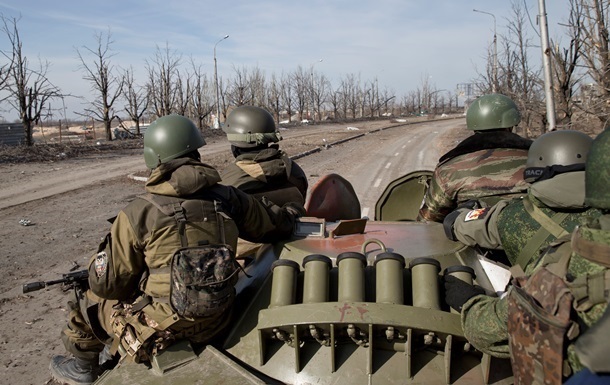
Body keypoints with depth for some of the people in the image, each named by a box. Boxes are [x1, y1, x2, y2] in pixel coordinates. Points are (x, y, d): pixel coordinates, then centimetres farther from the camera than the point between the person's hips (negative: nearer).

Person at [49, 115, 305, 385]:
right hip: (214, 325, 5)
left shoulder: (137, 214, -18)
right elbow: (277, 224, 7)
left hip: (159, 332, -4)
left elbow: (106, 284, -10)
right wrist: (291, 211, 30)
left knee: (88, 300, 22)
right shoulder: (229, 198, -8)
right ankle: (113, 354, 47)